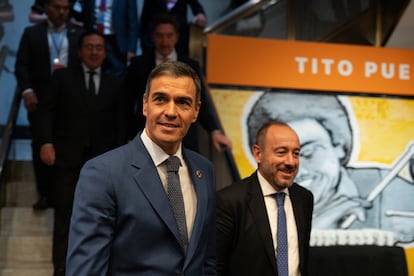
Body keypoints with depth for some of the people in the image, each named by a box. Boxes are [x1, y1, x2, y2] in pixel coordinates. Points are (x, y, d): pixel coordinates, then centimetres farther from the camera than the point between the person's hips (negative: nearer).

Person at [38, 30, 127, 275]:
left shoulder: (115, 84, 13)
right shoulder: (63, 77, 8)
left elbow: (120, 123, 9)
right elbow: (47, 110, 2)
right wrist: (47, 142, -11)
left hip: (102, 158, 2)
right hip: (68, 154, -2)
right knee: (65, 211, -3)